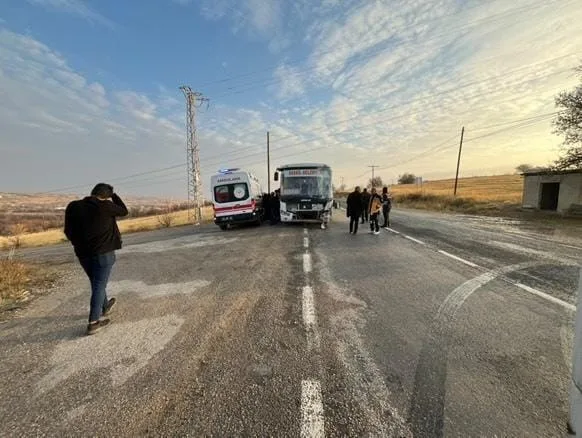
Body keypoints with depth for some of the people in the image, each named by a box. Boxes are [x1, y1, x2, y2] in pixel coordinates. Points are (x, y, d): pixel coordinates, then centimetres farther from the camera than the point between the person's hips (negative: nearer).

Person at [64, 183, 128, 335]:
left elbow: (68, 231, 6)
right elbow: (124, 211, 3)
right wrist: (113, 195, 11)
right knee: (99, 286, 2)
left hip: (83, 253, 6)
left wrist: (79, 244, 20)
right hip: (103, 252, -6)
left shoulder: (73, 206, 1)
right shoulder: (105, 206, -15)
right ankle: (94, 322, 3)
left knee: (96, 283, 22)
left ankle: (105, 307, 41)